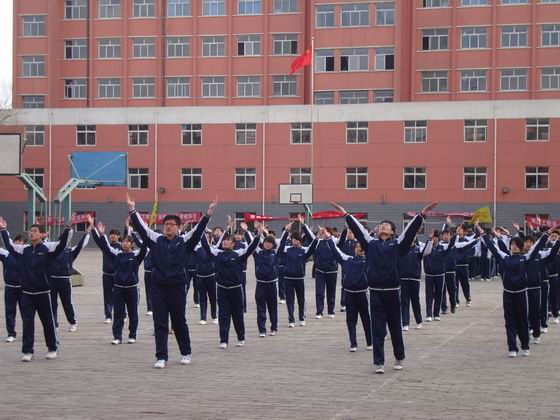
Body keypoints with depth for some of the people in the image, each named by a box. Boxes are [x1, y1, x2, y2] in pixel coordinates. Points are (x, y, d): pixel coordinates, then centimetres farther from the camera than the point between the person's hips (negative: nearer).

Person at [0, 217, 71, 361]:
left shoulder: (48, 248, -6)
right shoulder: (24, 249, 6)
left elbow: (63, 242, -16)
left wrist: (68, 228, -28)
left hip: (43, 293, -3)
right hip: (27, 293, 3)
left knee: (48, 322, 9)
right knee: (27, 323, 1)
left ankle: (53, 349, 23)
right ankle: (28, 351, 6)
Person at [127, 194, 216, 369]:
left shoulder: (184, 241, 1)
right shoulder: (156, 239, 5)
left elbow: (198, 229, -6)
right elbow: (141, 227, 1)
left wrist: (209, 213, -16)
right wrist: (132, 210, -8)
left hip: (177, 287, -1)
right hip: (159, 287, 1)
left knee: (179, 323, 11)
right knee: (160, 324, 1)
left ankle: (186, 353, 28)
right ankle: (161, 357, 5)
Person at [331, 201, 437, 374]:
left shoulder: (397, 244, 4)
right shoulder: (371, 243, 9)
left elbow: (411, 230, -3)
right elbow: (357, 228, 12)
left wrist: (422, 214, -11)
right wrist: (345, 214, 14)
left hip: (392, 291, -1)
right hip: (375, 291, 1)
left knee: (395, 327, 10)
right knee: (377, 329, 1)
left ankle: (399, 359, 25)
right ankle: (379, 363, 3)